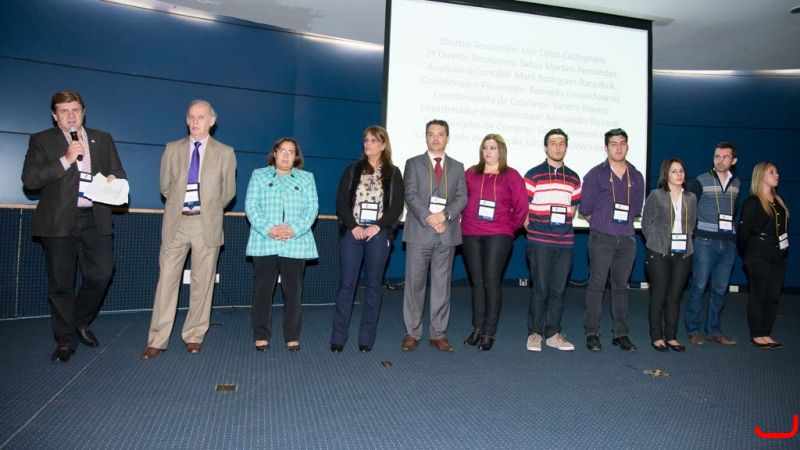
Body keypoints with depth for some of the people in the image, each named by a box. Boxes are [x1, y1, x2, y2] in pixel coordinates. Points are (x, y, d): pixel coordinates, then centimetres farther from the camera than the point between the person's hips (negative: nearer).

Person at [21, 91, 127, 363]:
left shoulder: (103, 139, 14)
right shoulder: (42, 141, 5)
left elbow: (119, 172, 16)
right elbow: (29, 180, -5)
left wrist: (113, 178, -8)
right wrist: (66, 160, -15)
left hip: (96, 219, 2)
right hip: (59, 221, -2)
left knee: (101, 274, 0)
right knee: (61, 284, 4)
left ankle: (81, 323, 25)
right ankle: (65, 340, 16)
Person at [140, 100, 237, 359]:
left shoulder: (225, 153, 4)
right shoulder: (172, 149, 9)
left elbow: (228, 191, 9)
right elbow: (165, 187, 15)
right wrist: (179, 205, 13)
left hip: (207, 224, -1)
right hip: (176, 222, 1)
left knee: (202, 283, 4)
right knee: (167, 279, 1)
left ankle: (194, 336, 16)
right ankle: (157, 340, 9)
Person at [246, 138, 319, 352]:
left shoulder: (306, 178, 14)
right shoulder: (259, 175, 12)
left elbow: (312, 207, 3)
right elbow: (251, 205, 1)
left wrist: (295, 229, -13)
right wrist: (268, 229, -14)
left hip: (296, 244, 1)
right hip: (264, 243, 0)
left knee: (293, 291, 2)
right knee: (263, 290, 2)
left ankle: (292, 336, 12)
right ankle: (261, 335, 12)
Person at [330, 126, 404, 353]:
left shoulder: (393, 173, 8)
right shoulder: (353, 170, 10)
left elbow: (397, 206, 1)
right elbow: (341, 201, 4)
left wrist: (378, 227, -11)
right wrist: (353, 226, -9)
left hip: (379, 234, 0)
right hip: (352, 232, 1)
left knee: (374, 284, 3)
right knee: (346, 283, -1)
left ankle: (367, 338, 11)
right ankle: (338, 338, 5)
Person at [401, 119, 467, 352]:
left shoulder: (457, 167, 14)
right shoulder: (414, 163, 7)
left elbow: (462, 197, 3)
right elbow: (411, 195, -5)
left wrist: (444, 214, -14)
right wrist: (429, 219, -16)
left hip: (447, 234, 2)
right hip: (419, 232, -2)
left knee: (442, 285, 6)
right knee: (414, 284, 1)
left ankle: (439, 334, 15)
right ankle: (412, 333, 11)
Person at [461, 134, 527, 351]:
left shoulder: (511, 176, 4)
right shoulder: (470, 173, 11)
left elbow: (522, 207, 3)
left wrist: (509, 228, 4)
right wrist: (467, 220, 7)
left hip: (498, 235, -3)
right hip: (470, 235, 3)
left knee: (492, 281, -6)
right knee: (477, 282, 6)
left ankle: (489, 333, 2)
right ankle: (477, 329, 14)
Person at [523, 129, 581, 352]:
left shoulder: (573, 178, 12)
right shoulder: (533, 175, -1)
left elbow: (573, 207, 20)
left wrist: (563, 227, 11)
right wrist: (533, 230, 1)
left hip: (565, 242, 4)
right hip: (539, 242, -4)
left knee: (558, 290, 8)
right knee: (540, 290, -1)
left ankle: (553, 333, 19)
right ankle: (535, 333, 12)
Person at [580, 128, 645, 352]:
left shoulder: (636, 177, 12)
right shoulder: (595, 174, 0)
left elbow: (636, 208, 19)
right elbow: (585, 208, 1)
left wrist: (623, 223, 14)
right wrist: (601, 223, 9)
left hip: (626, 239, 4)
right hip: (601, 238, -3)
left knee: (621, 287, 8)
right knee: (597, 285, -4)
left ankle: (621, 334, 15)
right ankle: (592, 333, 4)